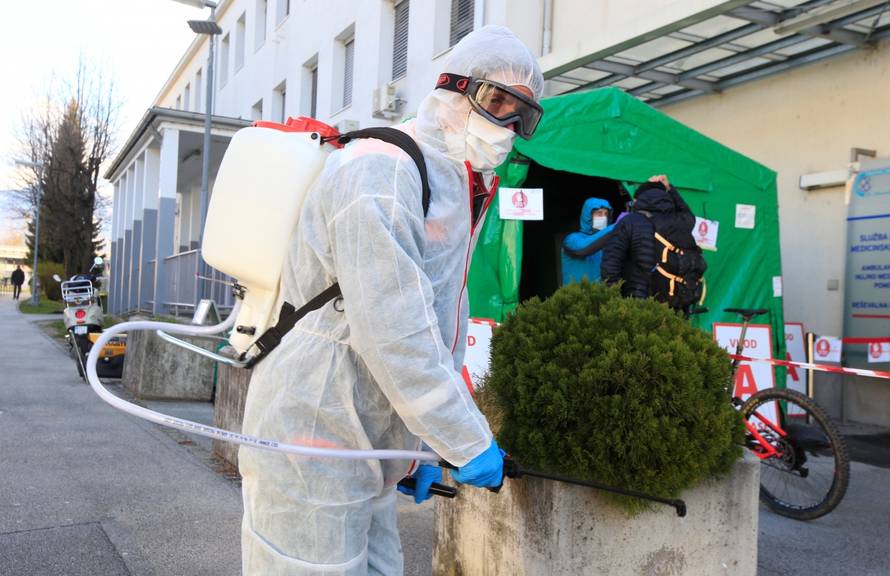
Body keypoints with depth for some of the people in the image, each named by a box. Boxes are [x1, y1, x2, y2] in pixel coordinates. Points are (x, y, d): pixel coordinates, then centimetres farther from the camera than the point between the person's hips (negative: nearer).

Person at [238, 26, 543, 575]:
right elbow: (392, 332, -26)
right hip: (311, 448, -10)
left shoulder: (457, 193, 15)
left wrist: (430, 448, 17)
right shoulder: (382, 169, -18)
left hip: (368, 449, 10)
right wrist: (468, 443, -18)